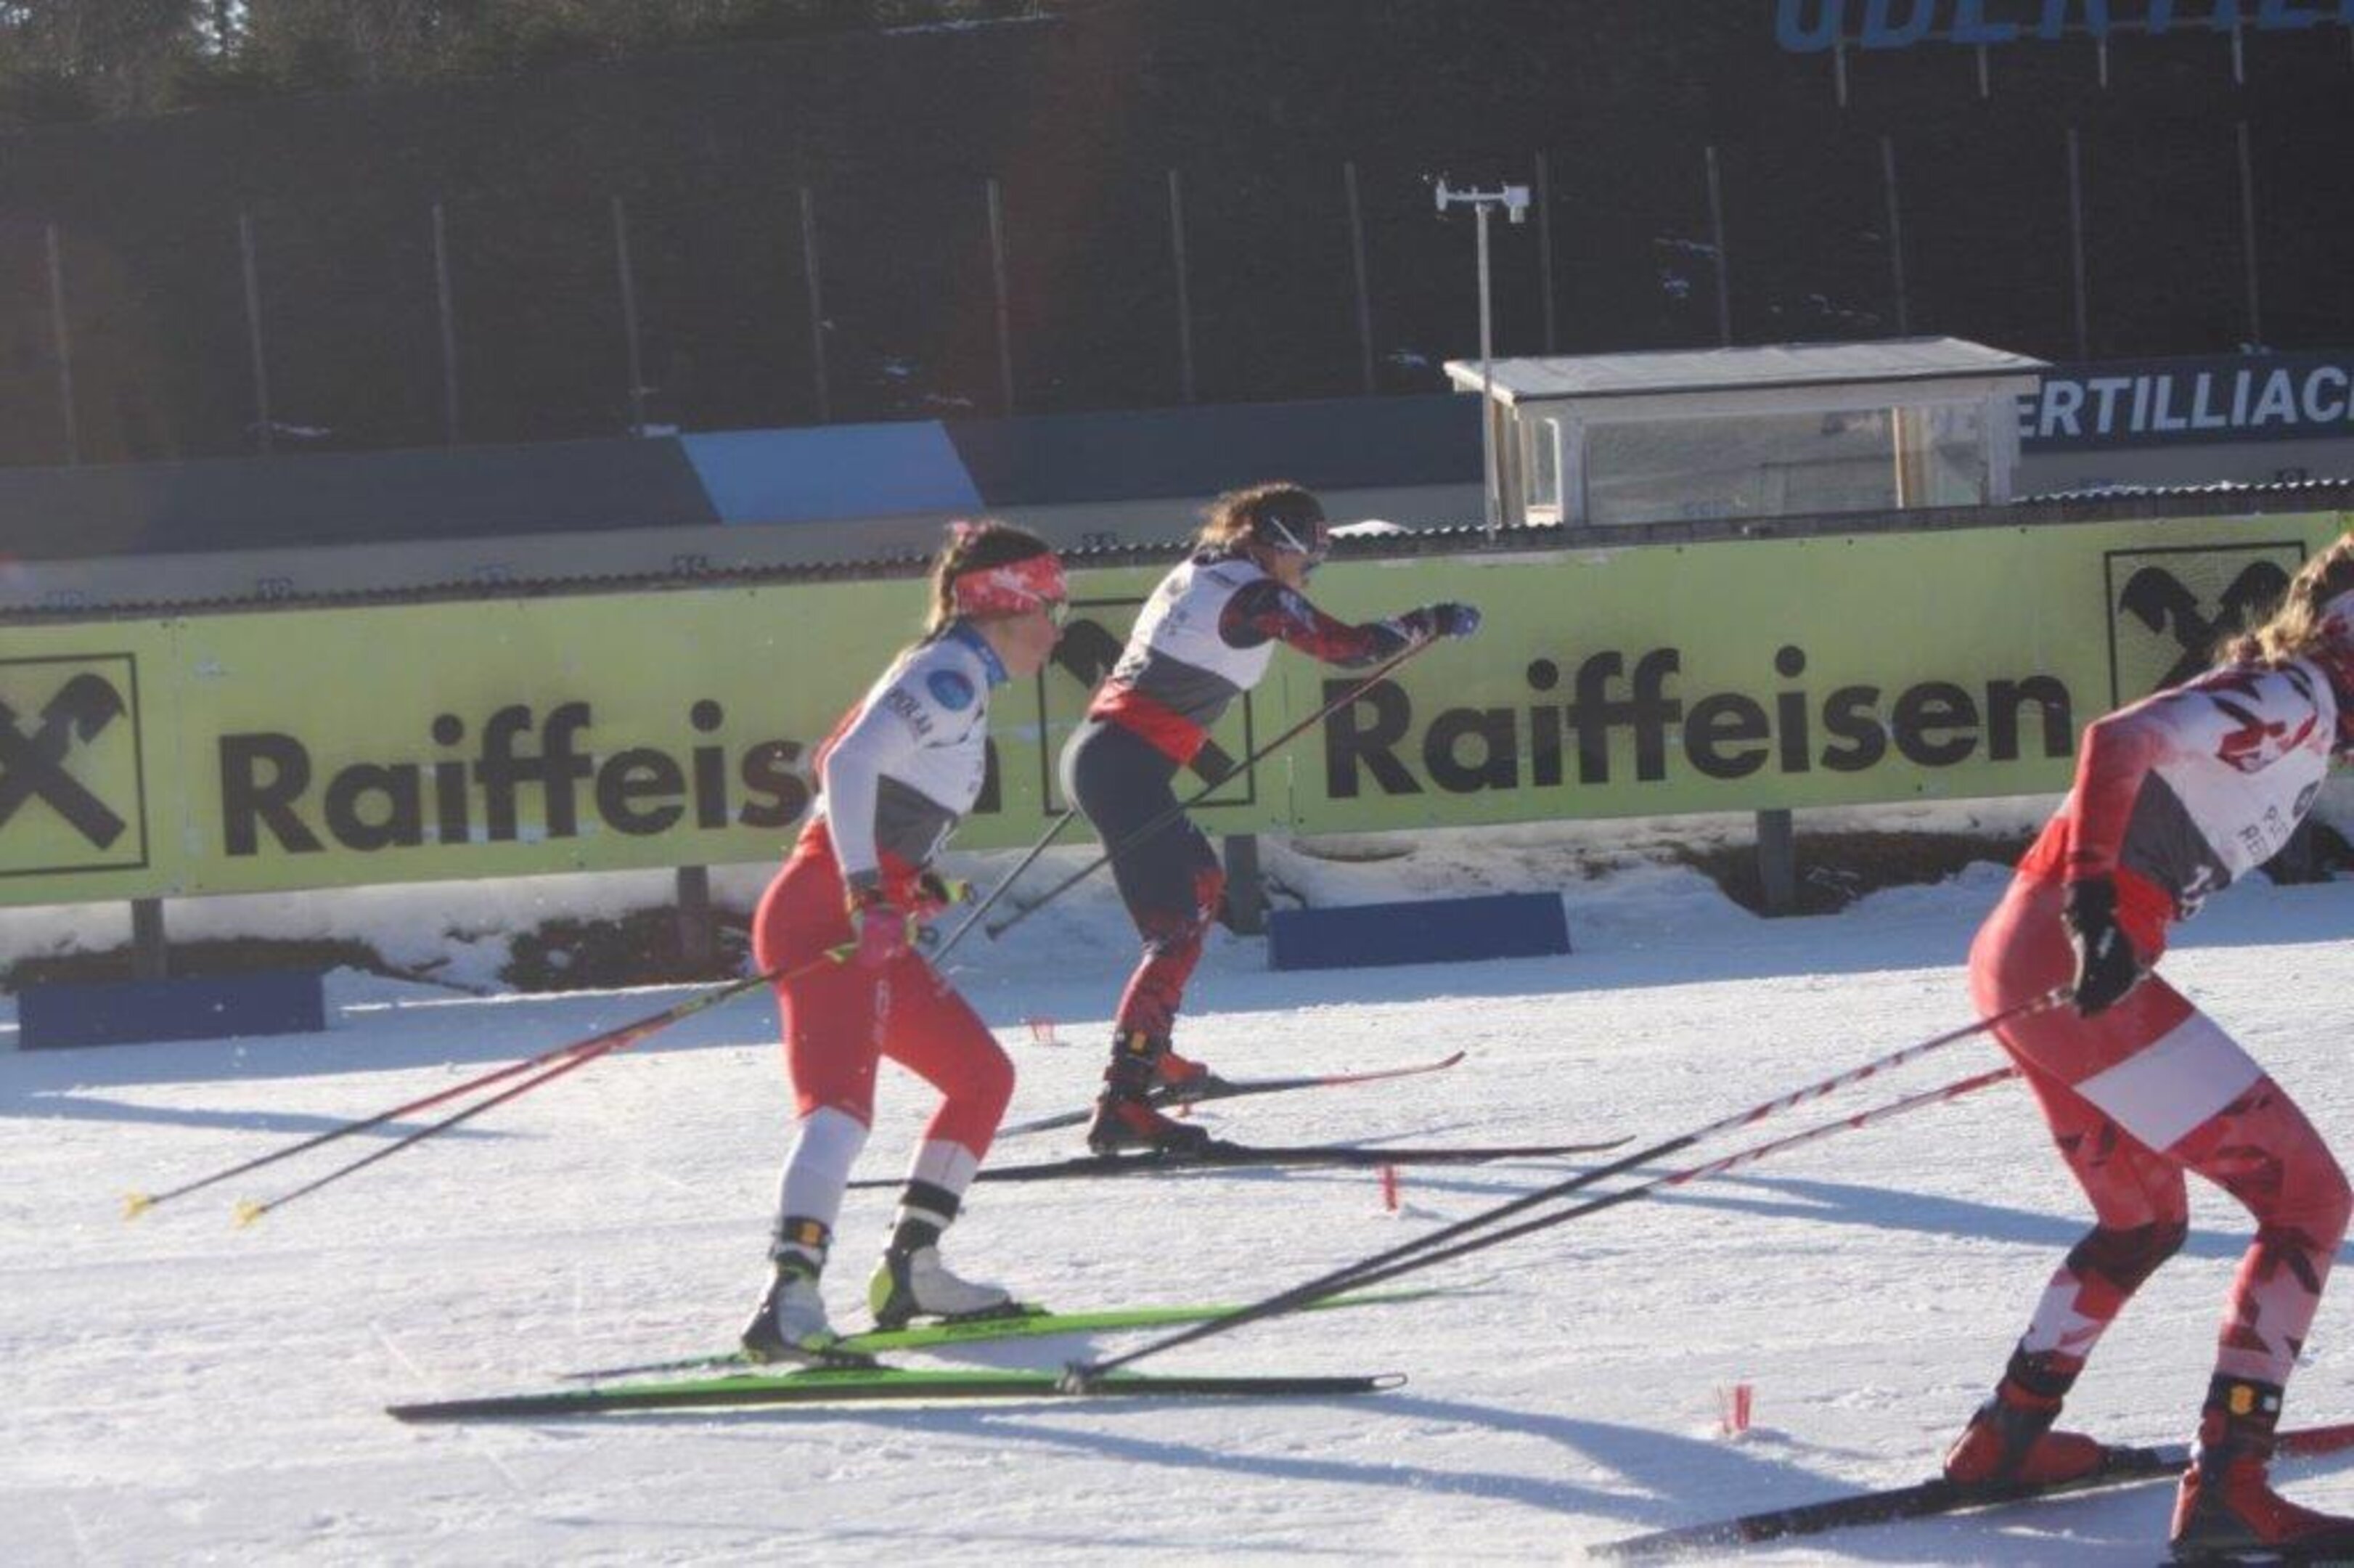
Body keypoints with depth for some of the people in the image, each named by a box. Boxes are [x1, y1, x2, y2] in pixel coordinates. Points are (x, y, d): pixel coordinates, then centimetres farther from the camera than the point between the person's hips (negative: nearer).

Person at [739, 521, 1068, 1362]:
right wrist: (868, 895, -31)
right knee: (841, 1098, -28)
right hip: (827, 916, -11)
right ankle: (790, 1295, -44)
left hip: (869, 928, 11)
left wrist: (912, 883, 36)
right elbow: (850, 764, -23)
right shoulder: (953, 673, -8)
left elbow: (844, 760, 32)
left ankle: (910, 1270, 24)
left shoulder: (955, 675, 22)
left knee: (984, 1076, 20)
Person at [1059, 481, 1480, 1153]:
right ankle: (1122, 1102, -28)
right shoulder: (1253, 596, -11)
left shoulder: (1194, 575, 15)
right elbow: (1350, 647, -10)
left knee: (1202, 880, 29)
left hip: (1096, 750, 10)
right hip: (1127, 766, -10)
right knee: (1177, 933, -15)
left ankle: (1148, 1052, 35)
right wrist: (1432, 622, 1)